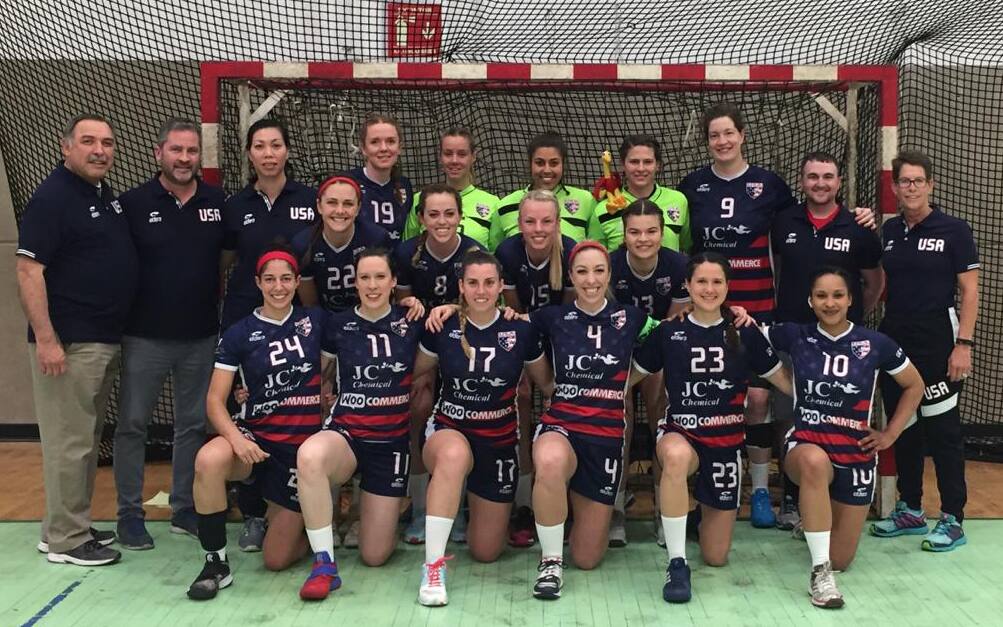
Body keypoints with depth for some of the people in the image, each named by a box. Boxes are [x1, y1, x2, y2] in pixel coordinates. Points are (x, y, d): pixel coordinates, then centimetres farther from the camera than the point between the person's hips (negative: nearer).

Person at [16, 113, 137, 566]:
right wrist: (45, 338, -23)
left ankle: (72, 524, 27)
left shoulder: (106, 195, 13)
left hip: (105, 341, 9)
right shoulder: (52, 197, -12)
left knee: (88, 439, 16)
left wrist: (117, 331, 17)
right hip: (67, 343, -9)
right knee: (69, 441, -2)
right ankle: (65, 540, 8)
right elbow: (28, 271, -17)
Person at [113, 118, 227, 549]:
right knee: (132, 424, 4)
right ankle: (129, 513, 17)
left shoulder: (218, 202, 3)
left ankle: (185, 508, 25)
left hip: (202, 337, 3)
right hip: (145, 337, -3)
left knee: (194, 425, 12)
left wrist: (217, 303, 5)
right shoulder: (133, 203, -5)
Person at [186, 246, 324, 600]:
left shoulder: (316, 322, 1)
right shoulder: (239, 334, -1)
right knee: (208, 461, -36)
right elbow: (215, 401, -6)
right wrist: (236, 438, -24)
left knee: (277, 560, 1)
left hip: (303, 444, 0)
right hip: (256, 436, 0)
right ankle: (216, 564, -18)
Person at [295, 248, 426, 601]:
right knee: (310, 455, -40)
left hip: (392, 440, 1)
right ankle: (324, 564, -25)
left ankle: (379, 507, 36)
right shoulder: (338, 325, 1)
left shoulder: (411, 324, -1)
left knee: (375, 556, 1)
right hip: (345, 432, 0)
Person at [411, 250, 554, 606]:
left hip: (499, 441, 2)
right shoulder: (443, 328, -7)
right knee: (455, 454, -43)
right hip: (448, 430, -1)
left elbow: (546, 384, 7)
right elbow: (414, 373, 10)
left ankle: (474, 502, 45)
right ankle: (433, 565, -31)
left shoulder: (521, 331, -7)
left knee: (486, 553, 9)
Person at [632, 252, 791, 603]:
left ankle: (707, 506, 42)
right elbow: (631, 377, 6)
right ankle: (677, 563, -28)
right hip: (680, 432, -2)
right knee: (677, 455, -43)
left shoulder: (745, 334, 0)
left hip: (726, 441, 2)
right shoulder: (668, 332, -2)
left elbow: (787, 382, 7)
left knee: (716, 557, 6)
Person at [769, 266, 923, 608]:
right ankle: (819, 571, -29)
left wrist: (891, 433, 4)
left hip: (855, 453, 2)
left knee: (840, 560, 5)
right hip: (805, 443, -1)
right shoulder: (795, 336, -4)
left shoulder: (875, 343, -5)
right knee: (815, 461, -42)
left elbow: (915, 386, 9)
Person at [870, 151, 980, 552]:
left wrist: (963, 344, -14)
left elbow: (969, 292, -7)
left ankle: (953, 519, 8)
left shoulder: (953, 230, -4)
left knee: (942, 431, -2)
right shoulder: (888, 232, 10)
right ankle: (910, 510, 24)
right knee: (902, 427, 11)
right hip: (894, 342, 5)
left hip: (937, 345, -5)